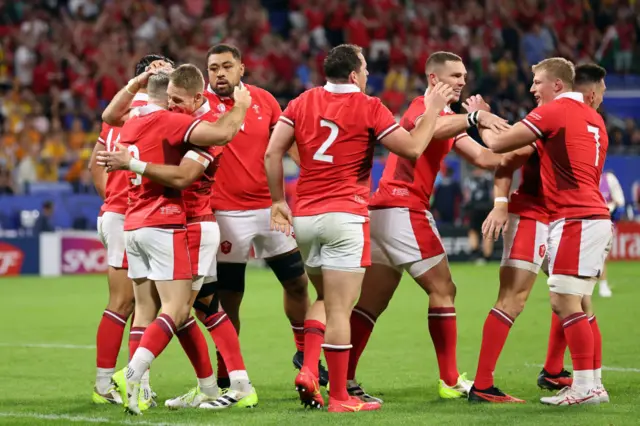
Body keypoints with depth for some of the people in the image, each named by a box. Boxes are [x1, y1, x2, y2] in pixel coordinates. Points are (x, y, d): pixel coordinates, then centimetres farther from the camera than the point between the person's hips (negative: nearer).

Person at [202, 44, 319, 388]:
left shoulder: (264, 100, 4)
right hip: (228, 214, -4)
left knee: (297, 281, 13)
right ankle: (225, 377, 11)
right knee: (228, 298, 0)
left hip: (270, 207, 4)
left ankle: (304, 352, 34)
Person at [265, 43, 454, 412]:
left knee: (325, 299, 22)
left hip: (304, 217, 6)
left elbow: (272, 153, 4)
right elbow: (412, 148, -5)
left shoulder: (303, 103, 8)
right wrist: (432, 111, 8)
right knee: (339, 309, -4)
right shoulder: (368, 108, -6)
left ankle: (309, 371, 5)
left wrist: (279, 200, 12)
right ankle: (339, 397, -1)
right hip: (345, 218, -6)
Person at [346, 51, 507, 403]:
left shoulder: (448, 117, 23)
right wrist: (474, 116, -45)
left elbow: (483, 157, 16)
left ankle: (344, 380, 4)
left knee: (372, 301, 6)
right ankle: (450, 381, 0)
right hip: (403, 210, -10)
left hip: (382, 211, 10)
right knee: (443, 290, -3)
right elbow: (429, 128, -34)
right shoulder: (422, 108, -8)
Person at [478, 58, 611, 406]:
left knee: (565, 302, -9)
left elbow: (498, 145, -8)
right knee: (575, 305, 11)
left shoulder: (553, 112, -9)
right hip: (594, 217, 9)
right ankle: (589, 382, 11)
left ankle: (585, 386, -11)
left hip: (575, 219, -9)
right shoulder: (593, 118, 17)